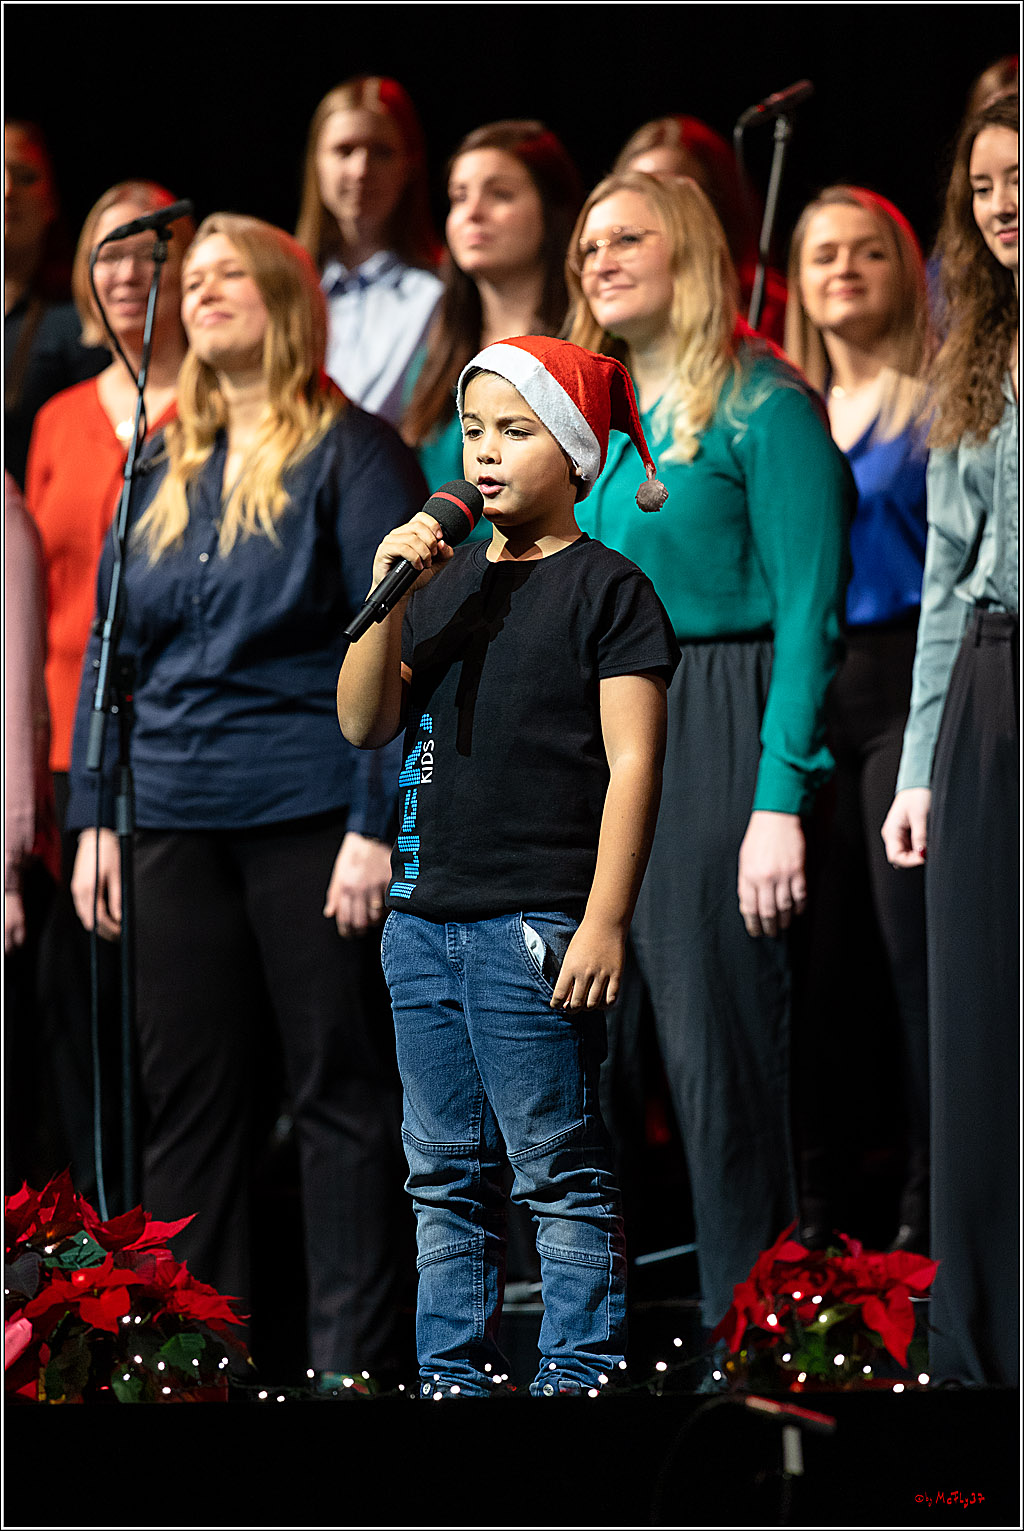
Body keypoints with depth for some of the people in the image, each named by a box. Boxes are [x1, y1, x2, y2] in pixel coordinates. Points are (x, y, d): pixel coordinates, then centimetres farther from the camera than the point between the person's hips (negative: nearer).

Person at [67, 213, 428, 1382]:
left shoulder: (349, 452, -2)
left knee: (340, 1089, 0)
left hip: (308, 813, -5)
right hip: (176, 824, 6)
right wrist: (91, 815, 10)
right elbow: (113, 650, 18)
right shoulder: (161, 472, 15)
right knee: (185, 1099, 7)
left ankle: (354, 1359, 4)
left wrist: (375, 822, -14)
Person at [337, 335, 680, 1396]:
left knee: (557, 1172, -4)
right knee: (444, 1172, 10)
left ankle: (577, 1378, 0)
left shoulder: (606, 590, -3)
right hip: (425, 919, 7)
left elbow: (633, 762, -8)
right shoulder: (446, 583, 15)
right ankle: (452, 1378, 16)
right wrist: (388, 597, -5)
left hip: (536, 924, -7)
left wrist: (604, 921, -15)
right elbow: (364, 724, 9)